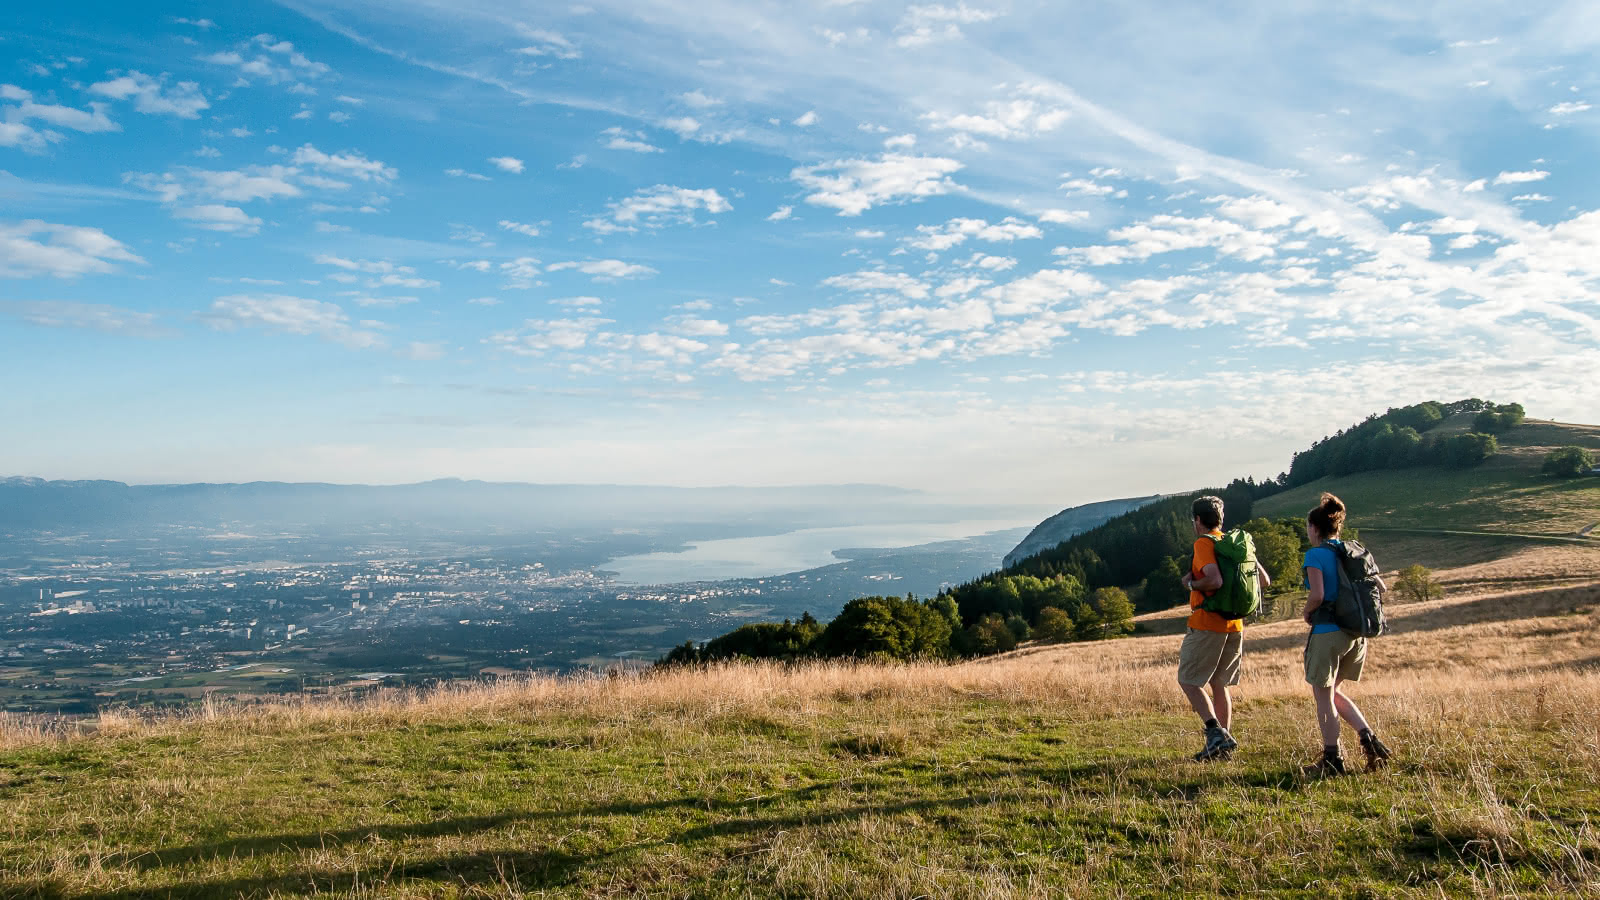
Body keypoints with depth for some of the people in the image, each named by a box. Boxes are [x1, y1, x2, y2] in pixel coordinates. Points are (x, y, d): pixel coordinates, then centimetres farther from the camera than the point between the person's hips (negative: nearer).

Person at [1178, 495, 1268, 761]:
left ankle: (1216, 733, -12)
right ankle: (1223, 746, 15)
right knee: (1219, 684, 14)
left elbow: (1215, 580, -26)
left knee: (1188, 680, 0)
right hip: (1235, 626, 8)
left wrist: (1191, 583, -9)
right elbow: (1264, 581, 14)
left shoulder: (1203, 542, -12)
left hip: (1207, 625, -8)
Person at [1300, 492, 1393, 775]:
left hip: (1327, 632, -7)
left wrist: (1306, 614, -1)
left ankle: (1332, 760, 11)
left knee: (1323, 697, 6)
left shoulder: (1316, 555, -12)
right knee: (1333, 692, 23)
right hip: (1356, 633, 7)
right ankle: (1369, 739, 10)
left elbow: (1317, 595, -21)